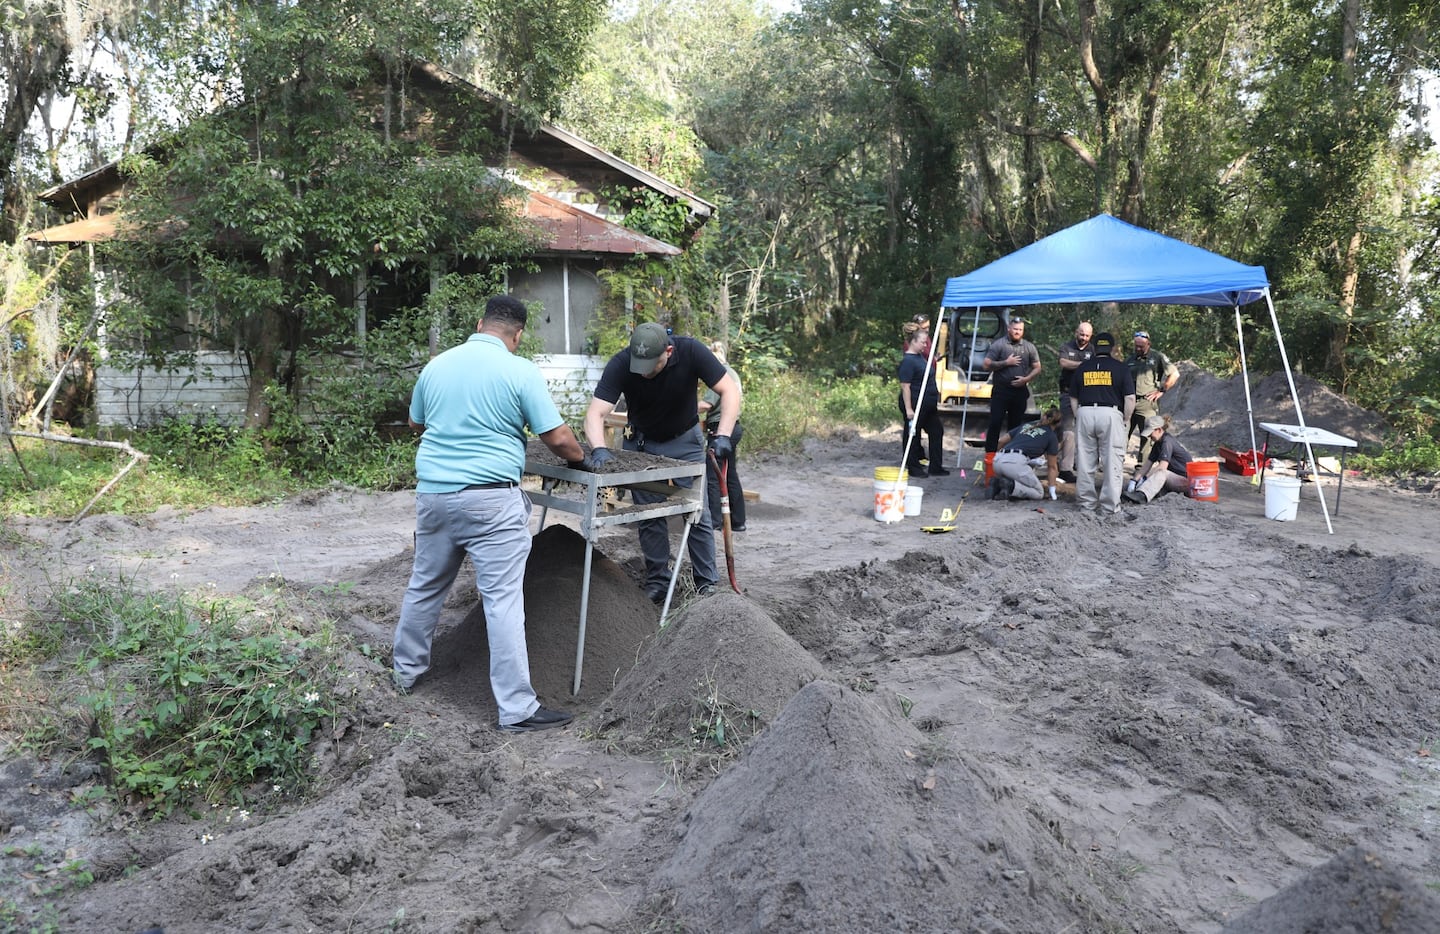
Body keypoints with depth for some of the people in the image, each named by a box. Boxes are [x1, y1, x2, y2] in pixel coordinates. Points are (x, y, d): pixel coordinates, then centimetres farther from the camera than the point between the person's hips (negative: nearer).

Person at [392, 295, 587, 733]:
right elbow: (558, 438, -8)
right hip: (490, 499, -5)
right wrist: (579, 458, 12)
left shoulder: (436, 365, 8)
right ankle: (517, 708, 1)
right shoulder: (521, 371, -8)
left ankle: (406, 670, 39)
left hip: (433, 492, 6)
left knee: (425, 586, 21)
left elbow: (416, 422, 23)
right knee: (503, 601, -3)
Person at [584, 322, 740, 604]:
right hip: (642, 443, 1)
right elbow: (595, 413, -31)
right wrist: (599, 449, -51)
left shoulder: (691, 352, -27)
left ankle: (707, 583, 7)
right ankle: (657, 582, 16)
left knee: (698, 513, -3)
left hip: (685, 440, -1)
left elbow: (729, 390, -24)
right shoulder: (620, 365, -27)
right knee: (649, 517, 3)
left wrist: (723, 435, -36)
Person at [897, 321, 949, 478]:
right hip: (915, 405, -11)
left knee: (936, 431, 14)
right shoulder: (908, 361, -18)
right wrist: (908, 409, -23)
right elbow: (905, 386, -21)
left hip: (928, 405, 11)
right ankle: (913, 468, 14)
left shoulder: (921, 356, 12)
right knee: (912, 435, 2)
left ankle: (936, 467, 22)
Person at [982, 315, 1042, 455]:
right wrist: (1006, 362, -14)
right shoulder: (999, 344, -1)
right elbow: (986, 365, -6)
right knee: (995, 423, -8)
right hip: (1001, 390, -3)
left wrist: (1026, 379, -6)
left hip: (1020, 391, 4)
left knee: (1015, 425, 9)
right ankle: (989, 455, -4)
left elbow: (1037, 368, 13)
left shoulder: (1029, 347, 9)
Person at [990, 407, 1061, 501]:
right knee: (1039, 493, 9)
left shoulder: (1027, 425, 28)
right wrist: (1052, 491, 26)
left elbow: (1001, 440, 25)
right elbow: (1051, 467, 19)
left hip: (998, 460, 6)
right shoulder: (1052, 437, 15)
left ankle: (998, 484, -4)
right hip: (1016, 461, -6)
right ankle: (1011, 486, -17)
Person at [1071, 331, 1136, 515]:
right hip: (1110, 414, -3)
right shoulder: (1120, 368, 4)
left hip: (1085, 414, 3)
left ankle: (1086, 504, 14)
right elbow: (1130, 398, -2)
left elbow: (1073, 398, 15)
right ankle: (1110, 506, 1)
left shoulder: (1082, 368, 13)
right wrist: (1126, 420, 9)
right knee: (1112, 462, 1)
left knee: (1085, 462, 8)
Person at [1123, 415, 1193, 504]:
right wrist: (1134, 480, -7)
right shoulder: (1158, 443, 10)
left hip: (1187, 480, -10)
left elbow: (1162, 467, -26)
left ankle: (1141, 495, -59)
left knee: (1161, 473, -35)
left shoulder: (1167, 441, -17)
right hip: (1174, 478, 10)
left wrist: (1144, 478, -22)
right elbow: (1148, 464, 5)